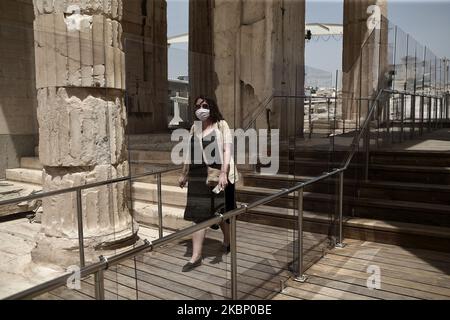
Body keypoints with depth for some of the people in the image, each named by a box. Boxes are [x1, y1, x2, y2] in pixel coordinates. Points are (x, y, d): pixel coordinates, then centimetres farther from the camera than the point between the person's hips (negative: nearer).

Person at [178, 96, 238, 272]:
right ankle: (196, 256, 6)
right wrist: (184, 174, 22)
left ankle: (227, 240, 40)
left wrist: (223, 173, -25)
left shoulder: (221, 125, -4)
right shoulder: (194, 128, 10)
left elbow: (227, 150, -13)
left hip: (218, 174, -3)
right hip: (199, 175, 4)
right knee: (198, 213, 1)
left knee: (222, 211, 13)